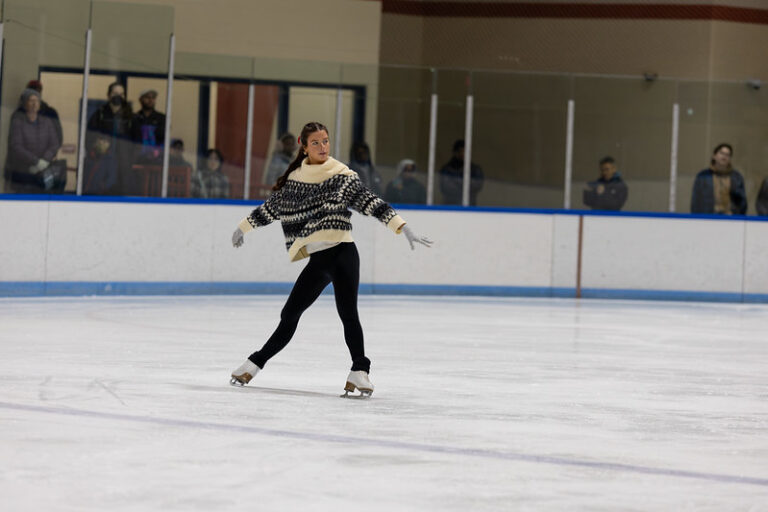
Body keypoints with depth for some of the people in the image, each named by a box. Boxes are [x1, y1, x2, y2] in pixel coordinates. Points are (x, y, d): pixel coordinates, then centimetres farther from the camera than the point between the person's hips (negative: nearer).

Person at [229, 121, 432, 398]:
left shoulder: (343, 176, 0)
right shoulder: (294, 178, 11)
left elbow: (372, 204, -7)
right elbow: (272, 207, 26)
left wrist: (403, 228, -17)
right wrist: (243, 228, 36)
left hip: (342, 252, -4)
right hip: (317, 260, 4)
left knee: (348, 312, -17)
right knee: (290, 313, 8)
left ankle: (359, 372, -18)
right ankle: (255, 363, 19)